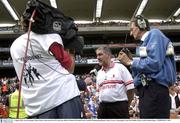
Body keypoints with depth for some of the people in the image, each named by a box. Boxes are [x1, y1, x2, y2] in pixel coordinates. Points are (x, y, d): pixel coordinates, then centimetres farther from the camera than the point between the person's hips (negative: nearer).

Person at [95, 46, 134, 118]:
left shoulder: (120, 68, -2)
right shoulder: (99, 73, 14)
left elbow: (130, 87, -4)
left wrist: (126, 106, 0)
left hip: (119, 106, -5)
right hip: (103, 107, 5)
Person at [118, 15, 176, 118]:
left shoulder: (154, 34, -1)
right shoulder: (146, 42, 24)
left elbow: (154, 64, -16)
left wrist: (130, 62, -4)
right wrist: (130, 61, 12)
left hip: (155, 89, -9)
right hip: (148, 89, 9)